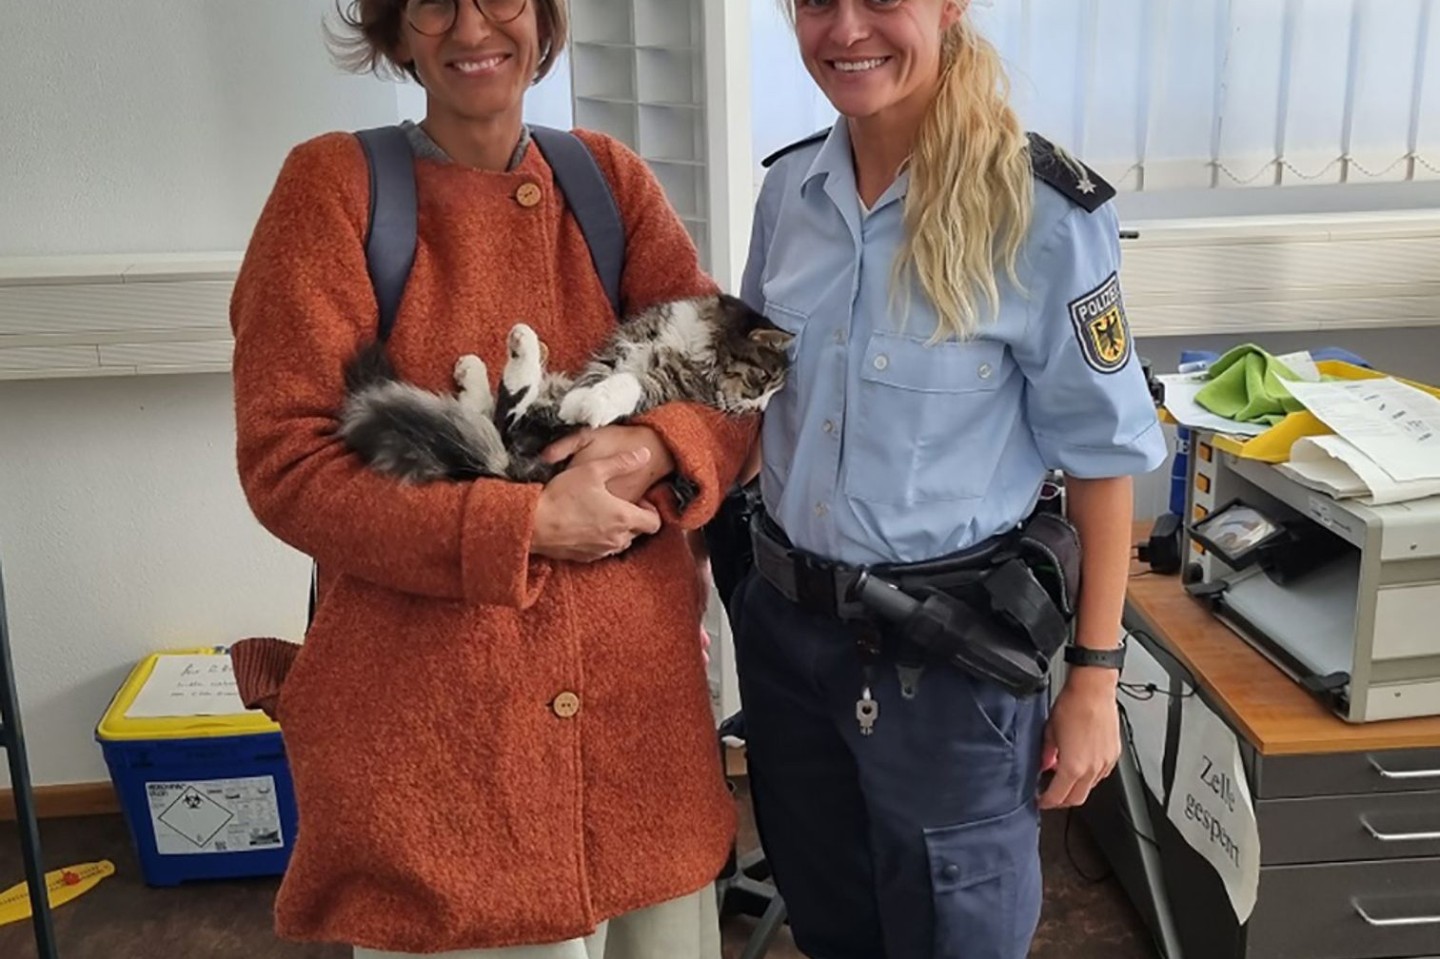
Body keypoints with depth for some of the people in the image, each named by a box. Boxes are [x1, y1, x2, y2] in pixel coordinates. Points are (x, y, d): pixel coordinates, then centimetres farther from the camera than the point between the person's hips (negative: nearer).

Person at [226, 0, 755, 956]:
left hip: (638, 687, 4)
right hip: (429, 713, -3)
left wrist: (650, 451, -17)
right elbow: (284, 461, -9)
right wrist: (523, 524, -17)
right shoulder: (332, 185, -4)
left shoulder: (608, 177, 6)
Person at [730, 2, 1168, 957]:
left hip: (949, 645, -5)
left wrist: (1094, 671, -9)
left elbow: (1102, 452, -10)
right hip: (784, 623, 5)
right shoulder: (789, 188, 0)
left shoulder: (1043, 212, -16)